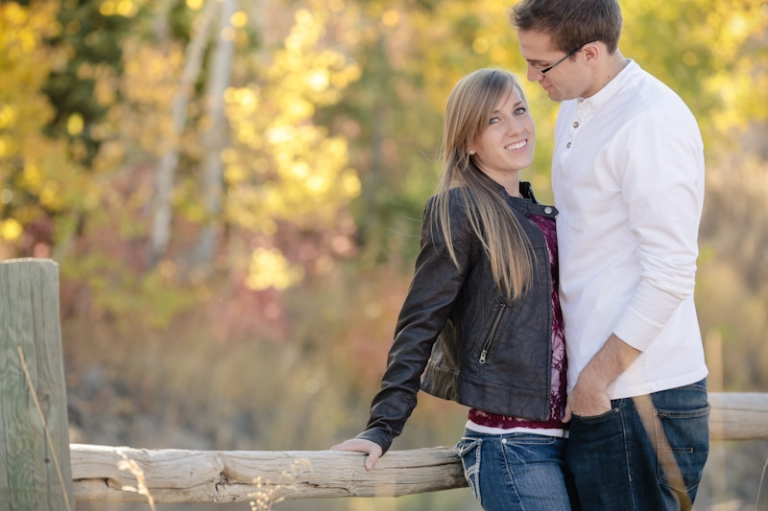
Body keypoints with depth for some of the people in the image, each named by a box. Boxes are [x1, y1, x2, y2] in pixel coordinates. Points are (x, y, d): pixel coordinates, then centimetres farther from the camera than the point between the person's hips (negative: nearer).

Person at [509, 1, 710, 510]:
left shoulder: (651, 122, -15)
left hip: (640, 397, -9)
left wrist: (599, 373, -16)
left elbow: (670, 274, -18)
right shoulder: (575, 112, 14)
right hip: (597, 392, 9)